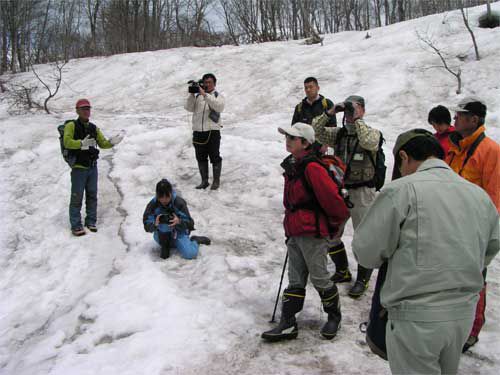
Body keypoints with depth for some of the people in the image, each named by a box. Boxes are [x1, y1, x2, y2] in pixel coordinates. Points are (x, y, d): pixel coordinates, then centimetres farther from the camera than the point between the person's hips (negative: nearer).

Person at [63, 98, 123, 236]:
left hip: (92, 167, 6)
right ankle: (76, 225, 5)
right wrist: (82, 143, -34)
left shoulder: (94, 128, 12)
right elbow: (67, 142, -19)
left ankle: (91, 221, 25)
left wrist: (111, 142, -7)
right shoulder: (71, 126, -6)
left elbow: (103, 143, 13)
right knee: (77, 197, -3)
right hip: (78, 167, -5)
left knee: (92, 195, 13)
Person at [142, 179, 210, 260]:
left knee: (190, 254, -23)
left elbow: (190, 223, -15)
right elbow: (147, 227, -13)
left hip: (178, 233, -1)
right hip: (161, 236, 1)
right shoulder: (153, 205, -15)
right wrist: (155, 224, -36)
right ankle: (165, 246, -10)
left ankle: (195, 240, 10)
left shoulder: (179, 202, -18)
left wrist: (179, 221, -36)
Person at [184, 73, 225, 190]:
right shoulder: (197, 96, 14)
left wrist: (205, 94, -21)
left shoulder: (218, 96, 5)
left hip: (212, 131, -3)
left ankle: (216, 181, 12)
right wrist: (191, 94, -11)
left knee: (215, 157, 2)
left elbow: (219, 107, -17)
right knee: (201, 158, 9)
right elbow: (189, 108, 2)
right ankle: (204, 181, 18)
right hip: (198, 132, 4)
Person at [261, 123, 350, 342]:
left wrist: (336, 223, -4)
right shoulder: (292, 166, 12)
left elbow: (331, 197, -18)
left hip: (312, 233, -9)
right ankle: (288, 324, 14)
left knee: (319, 277, 4)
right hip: (294, 232, 9)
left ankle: (334, 315, 27)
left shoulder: (312, 168, -19)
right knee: (295, 280, 10)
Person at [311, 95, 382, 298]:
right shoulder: (339, 133, 7)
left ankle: (363, 279, 17)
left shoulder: (372, 132, -4)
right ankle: (342, 271, 30)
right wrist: (329, 113, -10)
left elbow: (370, 143, -27)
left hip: (362, 192, -5)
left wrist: (357, 120, -21)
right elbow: (315, 131, -1)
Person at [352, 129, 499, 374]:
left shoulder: (401, 190, -15)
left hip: (416, 317, -6)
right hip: (465, 314, 6)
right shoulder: (480, 195, 4)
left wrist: (396, 255, 7)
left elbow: (365, 252, -13)